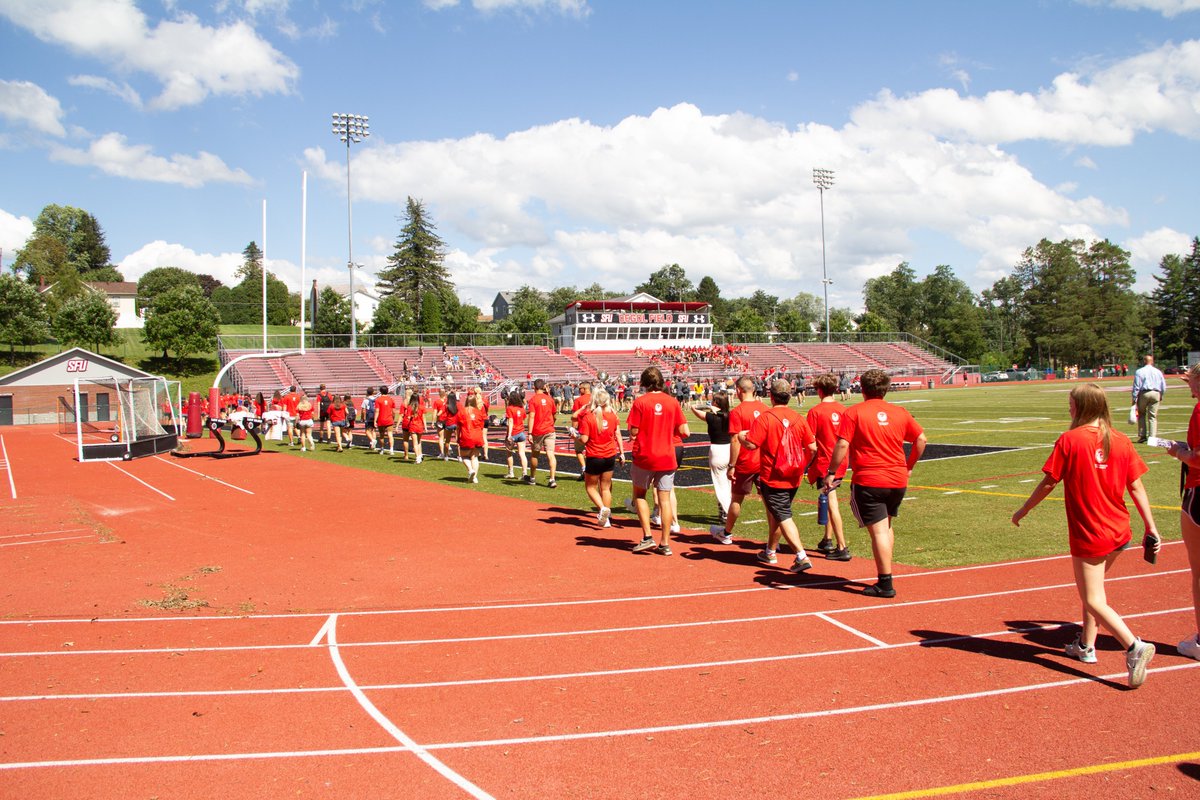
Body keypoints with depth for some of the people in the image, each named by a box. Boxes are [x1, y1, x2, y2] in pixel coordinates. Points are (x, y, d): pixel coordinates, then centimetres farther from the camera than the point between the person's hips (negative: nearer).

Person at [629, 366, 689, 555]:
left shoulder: (640, 402, -9)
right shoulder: (672, 402, 1)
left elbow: (633, 432, -11)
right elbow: (684, 432, -1)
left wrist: (633, 435, 11)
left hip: (644, 456, -2)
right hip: (667, 458, 2)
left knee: (639, 495, 15)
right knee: (665, 499, 6)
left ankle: (647, 537, 5)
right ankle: (665, 544, 6)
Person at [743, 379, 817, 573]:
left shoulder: (765, 418, -15)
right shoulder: (798, 418, 1)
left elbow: (751, 444, -20)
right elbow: (812, 448, 2)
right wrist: (802, 466, 19)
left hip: (772, 478, -6)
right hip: (793, 479, 6)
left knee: (783, 517, -4)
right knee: (776, 514, 22)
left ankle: (802, 557, -16)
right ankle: (770, 552, 36)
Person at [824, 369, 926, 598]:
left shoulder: (854, 413, -6)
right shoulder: (900, 412, 7)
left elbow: (842, 444, -13)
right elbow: (921, 439, 12)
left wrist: (831, 472, -6)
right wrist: (909, 466, 23)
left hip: (868, 482, -5)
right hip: (898, 480, 5)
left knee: (879, 531, -3)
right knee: (886, 526, 22)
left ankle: (885, 584, -3)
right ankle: (884, 571, 26)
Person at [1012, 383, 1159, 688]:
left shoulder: (1070, 440, -12)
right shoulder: (1122, 441, 0)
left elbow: (1048, 483, -8)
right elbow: (1137, 488, 1)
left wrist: (1023, 511, 6)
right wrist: (1151, 528, 6)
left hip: (1088, 535, -6)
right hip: (1119, 533, 6)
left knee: (1093, 601, 0)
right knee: (1092, 590, 23)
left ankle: (1134, 646, -18)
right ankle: (1086, 646, 32)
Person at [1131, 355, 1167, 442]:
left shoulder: (1139, 372, -1)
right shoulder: (1158, 372, 12)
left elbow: (1136, 387, -6)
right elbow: (1163, 387, 14)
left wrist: (1134, 399, -5)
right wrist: (1161, 397, 26)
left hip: (1144, 393, -3)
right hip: (1156, 394, 3)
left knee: (1141, 415, 11)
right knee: (1153, 416, 4)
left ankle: (1142, 435, 5)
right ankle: (1152, 437, -2)